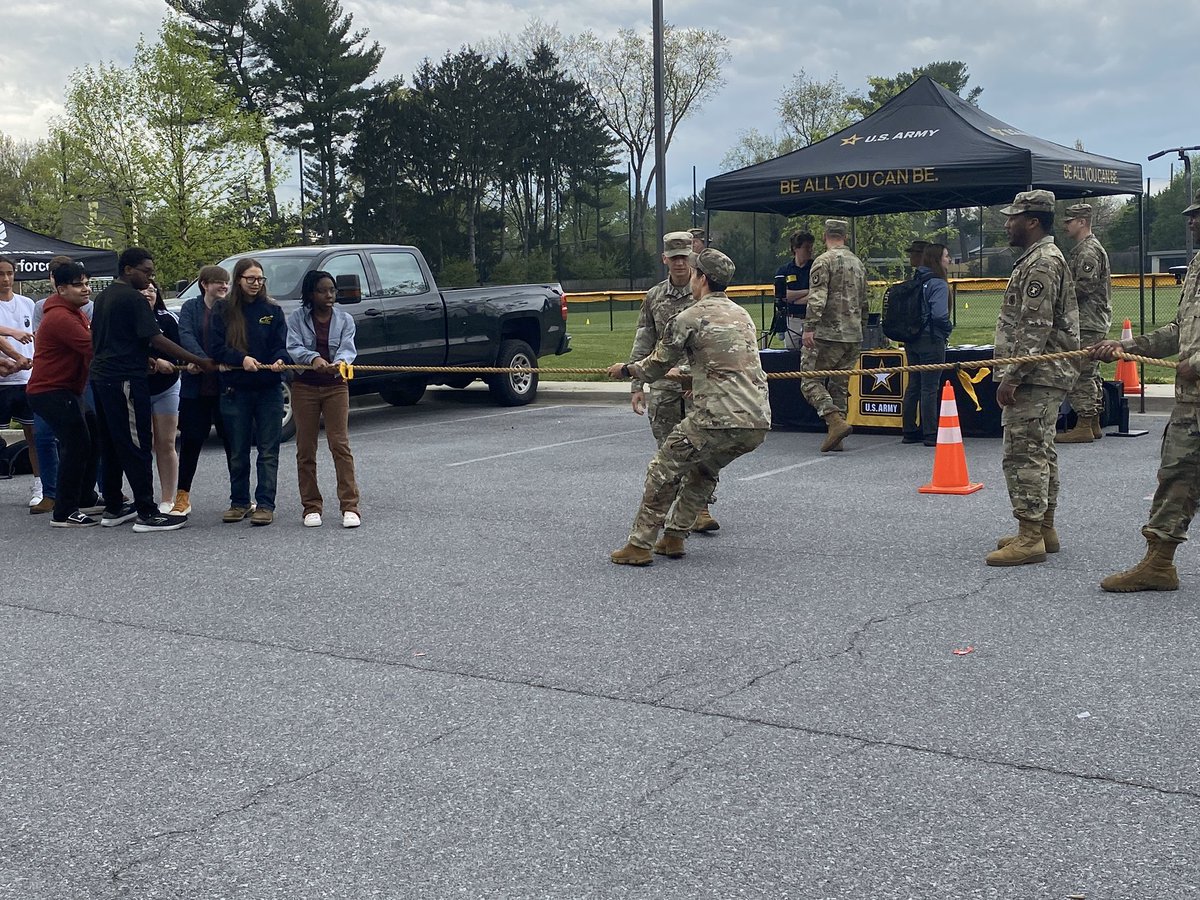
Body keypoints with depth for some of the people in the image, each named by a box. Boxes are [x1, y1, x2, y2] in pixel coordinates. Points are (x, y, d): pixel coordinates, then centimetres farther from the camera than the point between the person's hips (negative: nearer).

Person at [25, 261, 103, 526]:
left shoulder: (74, 313, 15)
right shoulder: (61, 317, -20)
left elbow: (92, 343, 8)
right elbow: (93, 349, -27)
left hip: (67, 390, 11)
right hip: (51, 392, -11)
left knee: (92, 440, 16)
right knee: (77, 446, -12)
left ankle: (85, 499, 27)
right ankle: (63, 513, -9)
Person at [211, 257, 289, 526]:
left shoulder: (272, 310, 5)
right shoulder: (224, 311, 4)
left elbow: (282, 344, 0)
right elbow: (217, 347, -3)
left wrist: (280, 360, -22)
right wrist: (241, 359, -19)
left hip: (268, 389, 0)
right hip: (235, 390, 0)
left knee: (268, 451, -1)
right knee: (238, 451, 8)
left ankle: (265, 504, 3)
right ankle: (239, 503, 19)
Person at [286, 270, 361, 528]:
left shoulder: (344, 319, 5)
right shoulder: (297, 318, 2)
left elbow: (348, 348, -8)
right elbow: (293, 347, -11)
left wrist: (340, 361, -32)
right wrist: (313, 358, -31)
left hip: (335, 387, 0)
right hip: (305, 387, 0)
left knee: (340, 445, -7)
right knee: (305, 448, 3)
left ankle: (350, 506, -6)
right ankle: (311, 507, 12)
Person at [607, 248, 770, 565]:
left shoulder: (690, 318, -3)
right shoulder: (742, 315, 20)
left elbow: (655, 366, 7)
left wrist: (625, 369, 27)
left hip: (719, 419, -8)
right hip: (758, 422, 8)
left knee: (664, 469, 7)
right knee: (703, 469, 27)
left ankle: (640, 545, 7)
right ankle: (673, 538, 28)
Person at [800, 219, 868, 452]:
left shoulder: (824, 261, -7)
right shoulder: (858, 263, 16)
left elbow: (817, 298, -17)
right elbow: (864, 301, 21)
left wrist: (809, 328, -18)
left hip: (828, 334, -7)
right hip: (854, 337, 7)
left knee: (810, 380, -3)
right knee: (840, 386, 12)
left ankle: (836, 422, -19)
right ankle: (835, 436, 10)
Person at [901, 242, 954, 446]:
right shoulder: (938, 284, -14)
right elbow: (939, 314, -23)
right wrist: (948, 328, -5)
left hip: (911, 340, 7)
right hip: (931, 340, -7)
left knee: (913, 386, 13)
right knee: (930, 388, -3)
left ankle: (910, 432, 18)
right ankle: (930, 435, 0)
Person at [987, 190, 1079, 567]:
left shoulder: (1042, 263, -16)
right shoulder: (1039, 259, 18)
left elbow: (1035, 329, -22)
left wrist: (1012, 377, -23)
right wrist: (1012, 374, 22)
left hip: (1034, 378, -11)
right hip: (1044, 376, 11)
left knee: (1024, 454, -10)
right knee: (1040, 453, 15)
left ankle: (1029, 538, -8)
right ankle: (1044, 529, 22)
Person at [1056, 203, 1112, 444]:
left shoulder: (1088, 251, -13)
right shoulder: (1084, 249, 20)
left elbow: (1083, 287, -20)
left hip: (1087, 324, -11)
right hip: (1094, 322, 11)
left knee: (1079, 375, -10)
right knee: (1090, 374, 13)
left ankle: (1083, 427, -9)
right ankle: (1093, 424, 18)